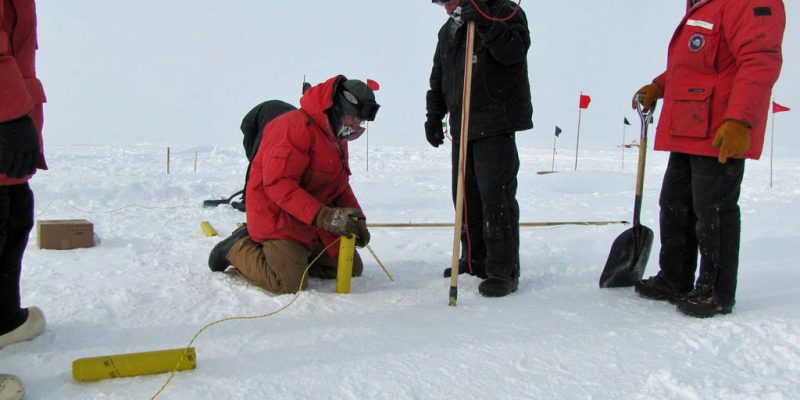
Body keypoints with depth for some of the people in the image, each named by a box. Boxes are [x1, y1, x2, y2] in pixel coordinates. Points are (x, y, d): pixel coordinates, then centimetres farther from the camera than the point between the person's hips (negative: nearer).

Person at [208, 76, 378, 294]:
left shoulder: (338, 137, 13)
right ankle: (238, 249, 2)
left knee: (352, 269, 11)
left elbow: (341, 186, 17)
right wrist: (324, 215, -34)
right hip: (278, 218, -9)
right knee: (288, 283, -25)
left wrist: (357, 220, -1)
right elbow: (279, 184, -27)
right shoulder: (296, 126, -19)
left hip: (316, 226, 9)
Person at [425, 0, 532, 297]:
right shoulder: (448, 30, 18)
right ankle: (475, 260, 23)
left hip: (497, 124, -7)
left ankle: (503, 271, -3)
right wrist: (433, 116, 15)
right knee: (465, 194, 10)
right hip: (462, 126, 7)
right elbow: (437, 80, 22)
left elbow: (515, 50, -22)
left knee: (496, 195, -10)